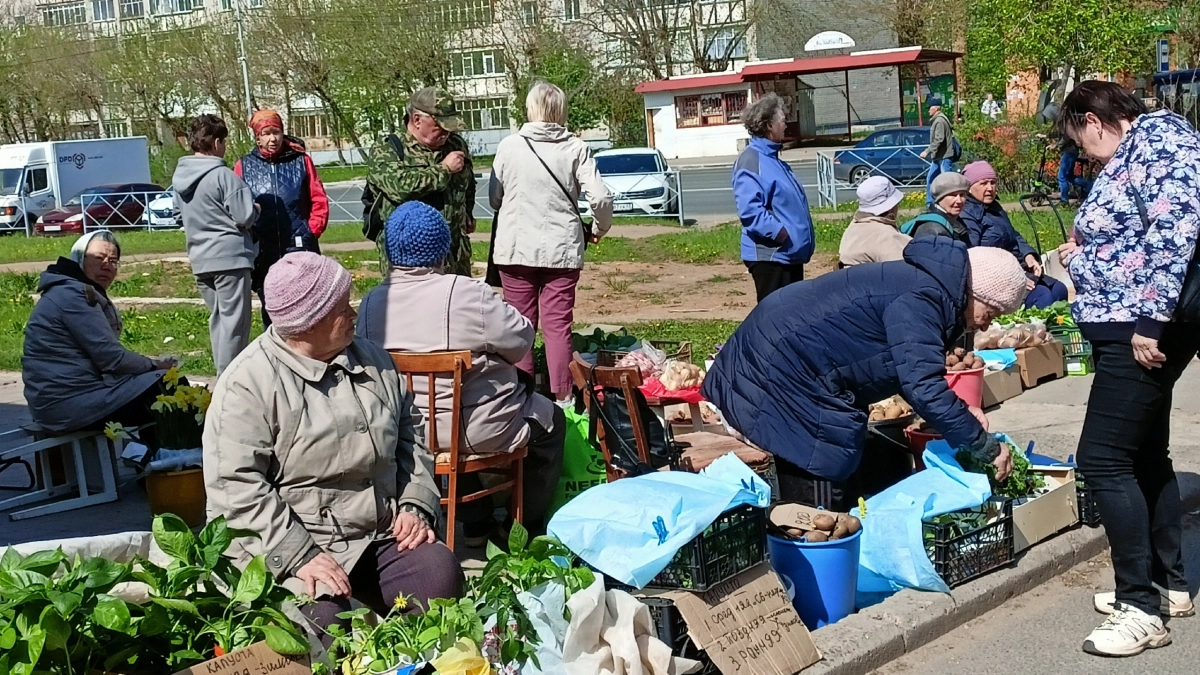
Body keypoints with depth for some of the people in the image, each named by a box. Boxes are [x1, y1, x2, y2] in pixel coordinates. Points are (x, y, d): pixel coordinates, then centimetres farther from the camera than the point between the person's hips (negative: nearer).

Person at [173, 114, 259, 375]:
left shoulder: (180, 177, 9)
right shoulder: (222, 176, -15)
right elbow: (245, 217, -16)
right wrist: (256, 209, 4)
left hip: (200, 259, 8)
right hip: (230, 257, -8)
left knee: (217, 318, 17)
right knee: (234, 321, -3)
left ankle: (223, 374, 23)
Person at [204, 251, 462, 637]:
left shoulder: (372, 359, 12)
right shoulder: (247, 384, -10)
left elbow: (409, 433, 18)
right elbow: (237, 485, -16)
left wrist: (416, 505, 2)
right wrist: (299, 557, -22)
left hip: (383, 535, 6)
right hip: (287, 543, -5)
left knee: (442, 575, -19)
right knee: (319, 616, -31)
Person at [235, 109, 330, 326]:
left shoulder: (301, 161, 4)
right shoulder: (244, 167, 6)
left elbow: (319, 200, 5)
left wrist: (312, 230, -3)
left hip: (300, 249, -1)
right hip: (263, 253, 1)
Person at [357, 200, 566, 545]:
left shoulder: (370, 304, -7)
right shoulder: (468, 294, -23)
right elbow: (521, 341, -14)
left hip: (406, 432, 6)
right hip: (479, 431, -6)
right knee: (551, 420, 22)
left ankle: (476, 525, 42)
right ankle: (530, 524, 32)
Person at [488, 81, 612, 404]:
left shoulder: (509, 147, -2)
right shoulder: (575, 149, -5)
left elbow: (494, 198, 8)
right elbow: (601, 198, -11)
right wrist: (598, 229, 9)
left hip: (515, 248, 1)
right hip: (563, 250, 0)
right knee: (558, 326, 4)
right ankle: (562, 397, 5)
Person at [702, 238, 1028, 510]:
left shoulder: (928, 288, 9)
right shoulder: (920, 300, -22)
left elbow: (915, 371, 20)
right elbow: (924, 387, -30)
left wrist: (960, 409, 6)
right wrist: (988, 447, -21)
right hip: (787, 364, -11)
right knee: (813, 511, -8)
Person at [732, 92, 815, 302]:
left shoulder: (773, 158, 16)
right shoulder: (751, 161, -16)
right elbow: (750, 210, -26)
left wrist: (799, 236, 17)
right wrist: (779, 232, -27)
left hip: (791, 253, 10)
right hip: (770, 255, -10)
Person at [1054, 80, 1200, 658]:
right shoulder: (1131, 153, 17)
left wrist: (1151, 319, -28)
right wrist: (1084, 255, 26)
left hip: (1144, 332, -11)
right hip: (1131, 328, 11)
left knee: (1104, 459, -11)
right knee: (1145, 455, 17)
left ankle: (1143, 608, -4)